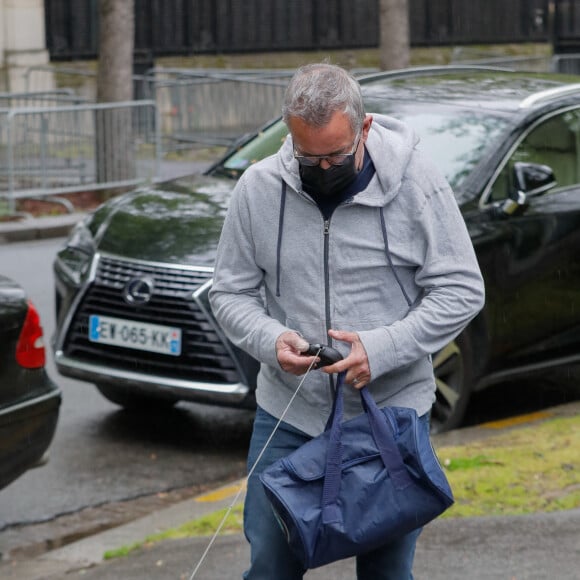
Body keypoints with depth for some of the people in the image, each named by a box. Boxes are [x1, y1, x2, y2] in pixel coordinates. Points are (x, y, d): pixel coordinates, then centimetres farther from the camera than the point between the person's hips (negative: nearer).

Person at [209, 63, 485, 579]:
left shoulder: (416, 181, -10)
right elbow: (230, 292, 4)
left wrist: (382, 349, -20)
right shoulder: (258, 188, -4)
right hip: (287, 415, 2)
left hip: (390, 415, -1)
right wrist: (271, 340, -17)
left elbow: (461, 290, -8)